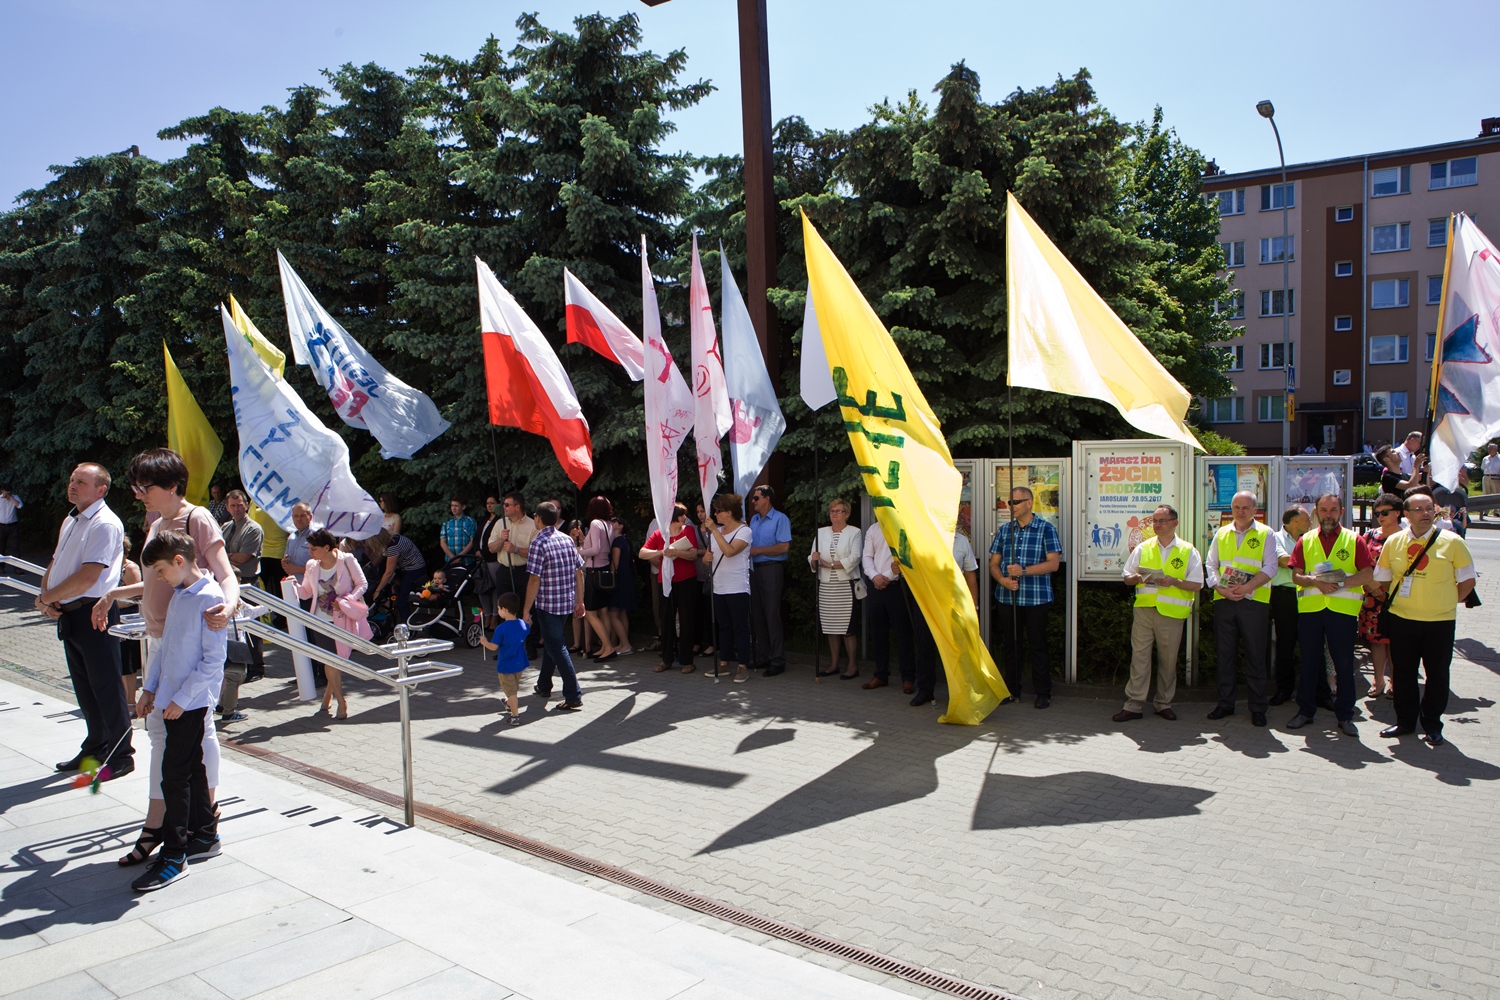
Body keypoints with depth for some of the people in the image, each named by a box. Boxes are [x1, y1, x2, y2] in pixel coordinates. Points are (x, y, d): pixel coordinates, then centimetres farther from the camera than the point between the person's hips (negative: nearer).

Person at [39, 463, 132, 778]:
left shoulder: (105, 524, -15)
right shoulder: (70, 521, 16)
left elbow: (87, 577, -22)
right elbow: (56, 563, 19)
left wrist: (47, 597, -11)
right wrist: (46, 596, 0)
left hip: (93, 613, -9)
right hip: (68, 615, 9)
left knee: (105, 687, -2)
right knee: (83, 687, 18)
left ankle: (122, 755, 8)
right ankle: (94, 747, 31)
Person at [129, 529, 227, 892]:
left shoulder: (210, 598, -18)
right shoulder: (178, 595, 9)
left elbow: (213, 660, -19)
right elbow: (163, 644, 18)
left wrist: (182, 699, -16)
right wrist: (150, 689, 13)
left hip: (190, 702, -8)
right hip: (171, 699, 8)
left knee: (174, 775, -4)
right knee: (191, 769, 16)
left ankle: (174, 856, 4)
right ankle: (205, 836, 28)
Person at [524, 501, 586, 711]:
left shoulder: (539, 543, -14)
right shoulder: (567, 540, 6)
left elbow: (535, 579, -18)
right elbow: (579, 571, 7)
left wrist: (526, 609, -12)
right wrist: (579, 601, 14)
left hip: (547, 603, -7)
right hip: (567, 602, 7)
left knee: (556, 647, -2)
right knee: (551, 641, 22)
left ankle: (574, 696, -6)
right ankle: (543, 686, 36)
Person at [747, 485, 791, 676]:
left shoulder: (780, 519, -7)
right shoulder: (754, 519, 15)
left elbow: (784, 547, -16)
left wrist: (757, 550, -14)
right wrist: (747, 550, -3)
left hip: (771, 569, -7)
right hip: (754, 569, 7)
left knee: (772, 616, -7)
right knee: (757, 616, 9)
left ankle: (777, 661, -1)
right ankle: (762, 657, 17)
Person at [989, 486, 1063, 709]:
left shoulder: (1046, 529, -1)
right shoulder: (1003, 530, 11)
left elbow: (1053, 563, -9)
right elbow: (994, 563, 11)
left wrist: (1024, 570, -19)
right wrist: (1003, 580, -10)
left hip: (1036, 598, -4)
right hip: (1007, 597, 4)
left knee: (1037, 646, 1)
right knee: (1011, 644, 9)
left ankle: (1043, 692, 12)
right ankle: (1011, 690, 20)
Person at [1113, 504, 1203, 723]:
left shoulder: (1188, 551, 5)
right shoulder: (1142, 548, 12)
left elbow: (1196, 585, 0)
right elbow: (1126, 577, 14)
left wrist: (1174, 582, -16)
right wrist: (1137, 578, -9)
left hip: (1172, 613, -1)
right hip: (1144, 609, 1)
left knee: (1168, 660, 6)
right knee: (1139, 656, -2)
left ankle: (1164, 704, 20)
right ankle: (1134, 704, 2)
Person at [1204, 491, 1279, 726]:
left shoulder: (1265, 534, 4)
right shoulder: (1221, 534, 13)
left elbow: (1270, 567, -5)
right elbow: (1210, 566, 9)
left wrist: (1246, 587, -17)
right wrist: (1221, 589, -8)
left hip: (1254, 601, -3)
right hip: (1224, 601, 3)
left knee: (1255, 656, 1)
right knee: (1225, 654, 8)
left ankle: (1257, 708, 9)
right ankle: (1225, 703, 17)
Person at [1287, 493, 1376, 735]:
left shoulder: (1354, 540, 5)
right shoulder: (1305, 540, 10)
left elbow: (1367, 575, -2)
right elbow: (1296, 576, 5)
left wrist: (1340, 583, -16)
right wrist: (1316, 581, -14)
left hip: (1343, 608, -2)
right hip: (1310, 607, 2)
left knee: (1344, 663, 3)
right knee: (1309, 661, 8)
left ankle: (1345, 716, 12)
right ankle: (1305, 710, 18)